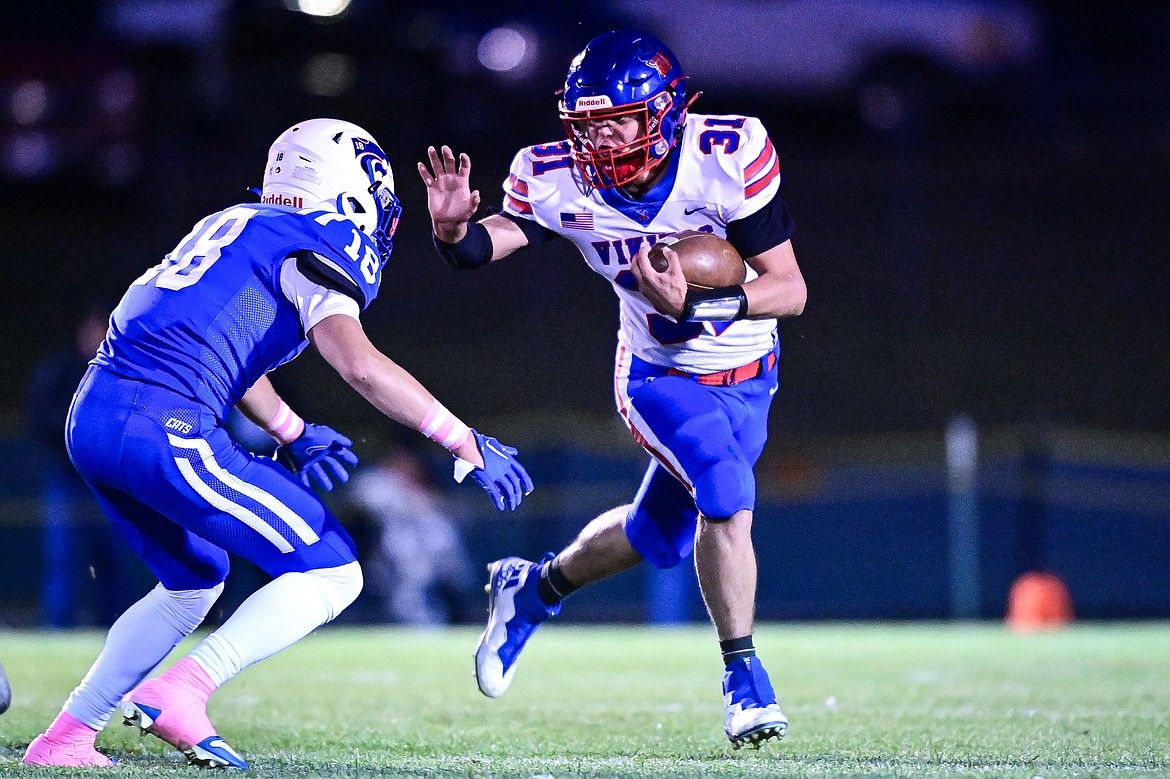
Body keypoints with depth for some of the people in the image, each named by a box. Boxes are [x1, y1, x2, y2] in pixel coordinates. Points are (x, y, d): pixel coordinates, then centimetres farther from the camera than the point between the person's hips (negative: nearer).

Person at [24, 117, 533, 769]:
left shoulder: (236, 226, 24)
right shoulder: (317, 246, -2)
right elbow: (360, 365, -14)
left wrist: (294, 435, 35)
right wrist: (466, 442, -9)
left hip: (92, 419, 9)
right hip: (164, 428, -9)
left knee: (195, 585, 28)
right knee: (331, 573, -2)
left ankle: (65, 738, 22)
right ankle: (178, 694, -15)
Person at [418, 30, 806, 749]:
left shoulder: (729, 157, -27)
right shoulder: (560, 179, -22)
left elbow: (791, 289, -25)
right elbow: (495, 239, -11)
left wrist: (695, 304, -40)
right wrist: (454, 230, -35)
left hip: (746, 373, 1)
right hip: (661, 374, -1)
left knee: (660, 535, 13)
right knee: (727, 499, -24)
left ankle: (535, 590, 41)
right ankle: (744, 676, -6)